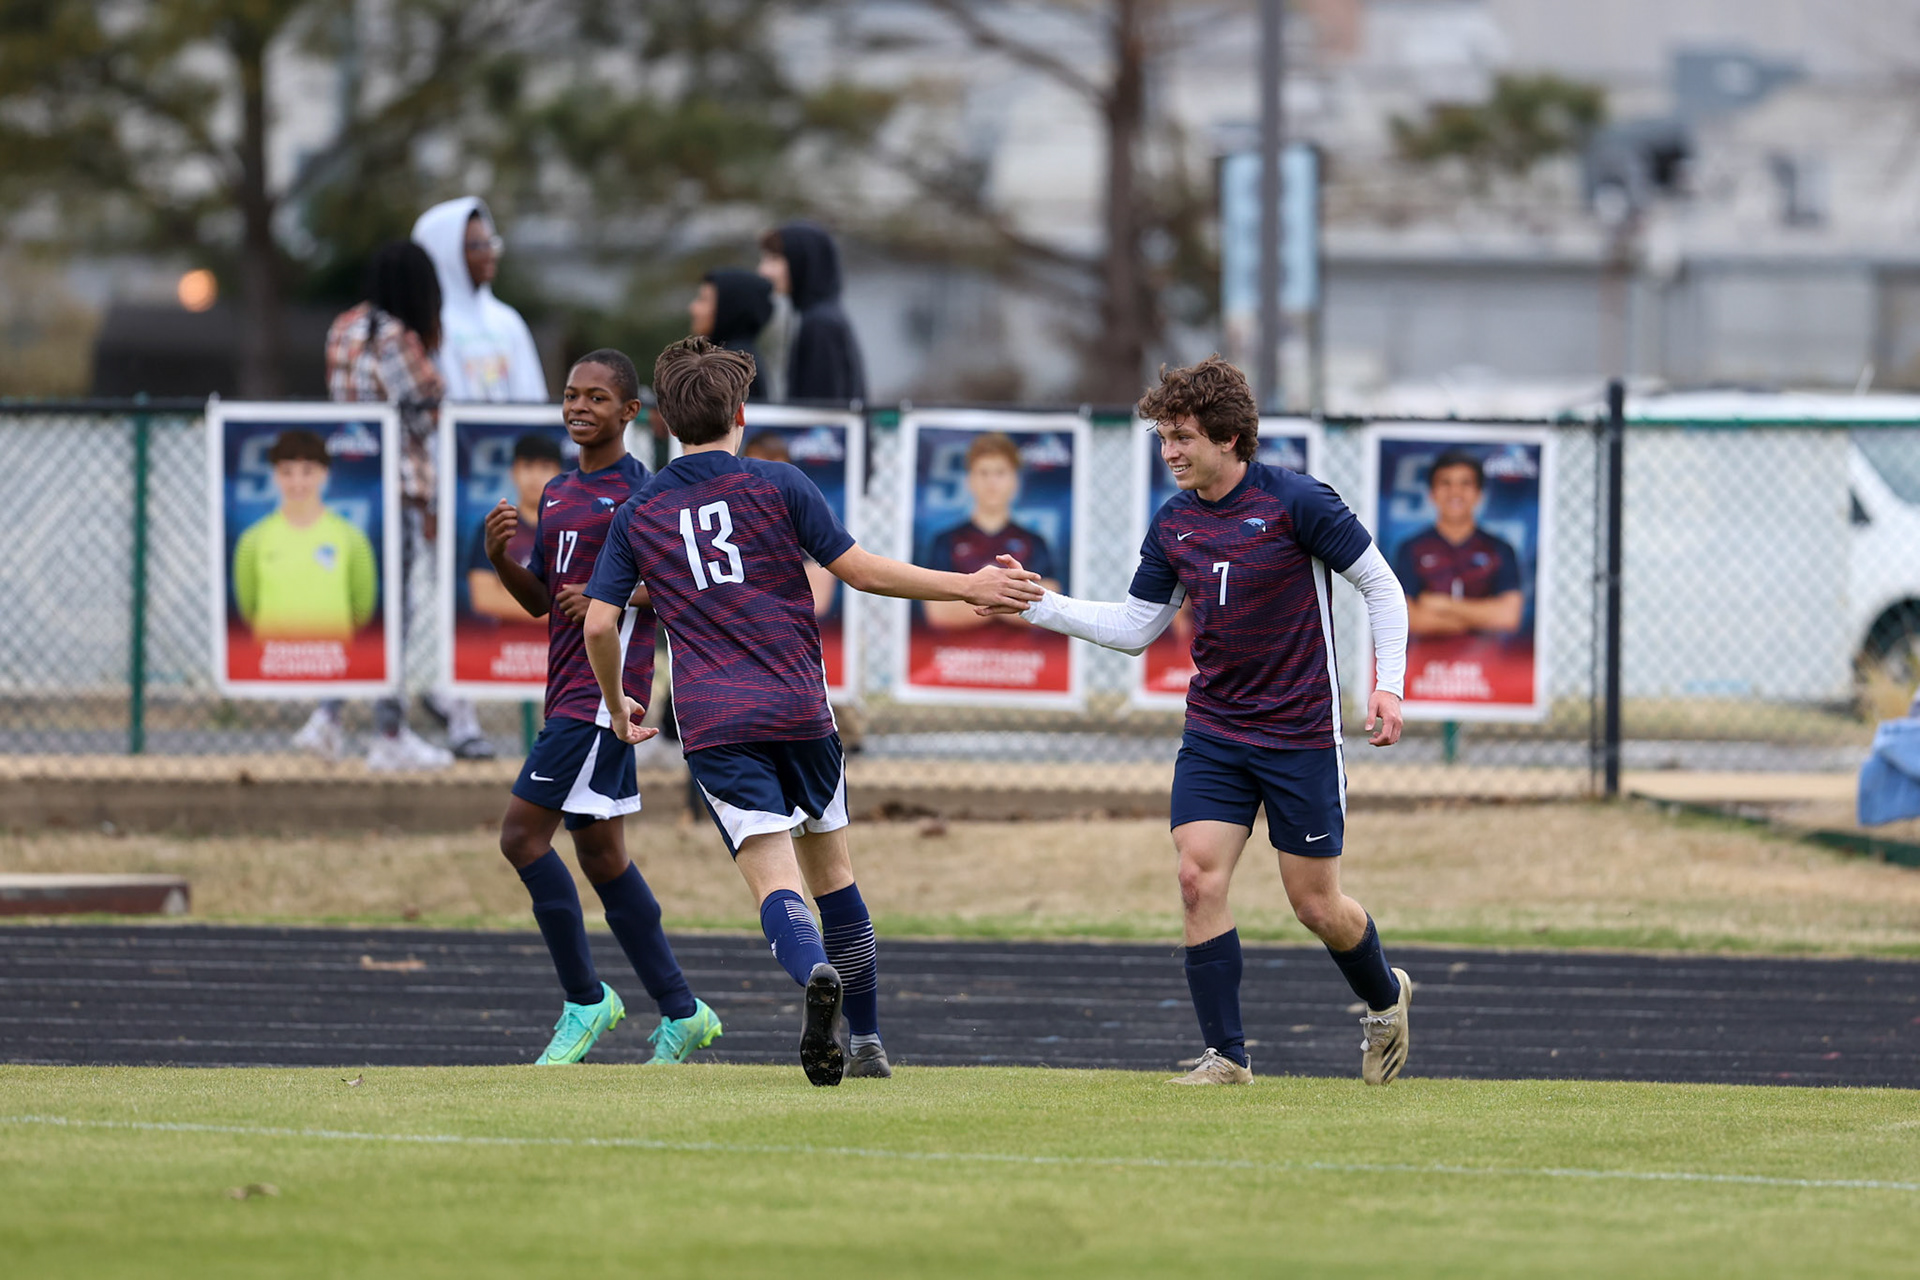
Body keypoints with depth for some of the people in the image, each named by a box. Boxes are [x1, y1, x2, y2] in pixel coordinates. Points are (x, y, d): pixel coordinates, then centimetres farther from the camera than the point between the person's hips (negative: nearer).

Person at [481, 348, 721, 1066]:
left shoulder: (642, 491, -7)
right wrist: (502, 558, 3)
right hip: (571, 687, 9)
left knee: (522, 833, -13)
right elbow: (539, 600, 22)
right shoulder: (558, 494, 18)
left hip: (606, 686, -9)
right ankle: (681, 1012, 17)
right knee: (599, 852, 11)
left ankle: (585, 1001, -5)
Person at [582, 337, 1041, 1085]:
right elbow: (861, 571, -2)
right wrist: (968, 588, 7)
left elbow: (599, 624, 5)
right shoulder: (778, 485, 1)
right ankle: (867, 1042, 21)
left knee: (775, 881, -10)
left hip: (713, 727, 0)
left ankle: (815, 974, -43)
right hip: (800, 712, 0)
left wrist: (618, 708, 23)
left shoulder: (638, 516, 7)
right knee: (832, 873, 17)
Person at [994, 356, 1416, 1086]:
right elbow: (1135, 628, 10)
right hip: (1213, 736, 5)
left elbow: (1380, 585, -6)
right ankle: (1226, 1056, -6)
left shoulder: (1294, 502, -13)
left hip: (1301, 737, -4)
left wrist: (1389, 685, -14)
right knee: (1199, 876, -12)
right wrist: (1039, 606, 1)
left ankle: (1385, 998, 33)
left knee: (1314, 903, 2)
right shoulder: (1173, 524, 4)